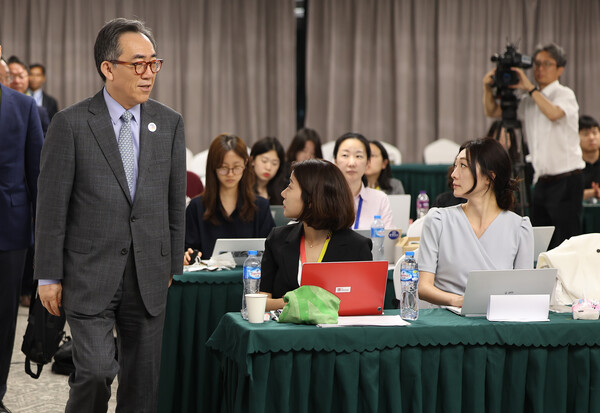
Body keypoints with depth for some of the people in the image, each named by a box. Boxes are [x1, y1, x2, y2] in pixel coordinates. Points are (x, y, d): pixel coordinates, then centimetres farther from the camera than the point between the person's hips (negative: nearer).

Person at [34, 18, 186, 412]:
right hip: (90, 274, -4)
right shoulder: (71, 124, -6)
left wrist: (173, 266, 11)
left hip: (149, 276, 4)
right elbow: (52, 206, -4)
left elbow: (175, 201, 11)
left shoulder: (170, 123, 6)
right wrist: (49, 276, -5)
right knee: (97, 371, -11)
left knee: (143, 380, 8)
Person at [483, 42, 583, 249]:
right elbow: (493, 112, 16)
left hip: (565, 181, -7)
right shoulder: (529, 100, 15)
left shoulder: (565, 94, -6)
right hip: (542, 181, 7)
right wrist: (488, 88, -2)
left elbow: (554, 113, -28)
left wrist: (530, 88, -22)